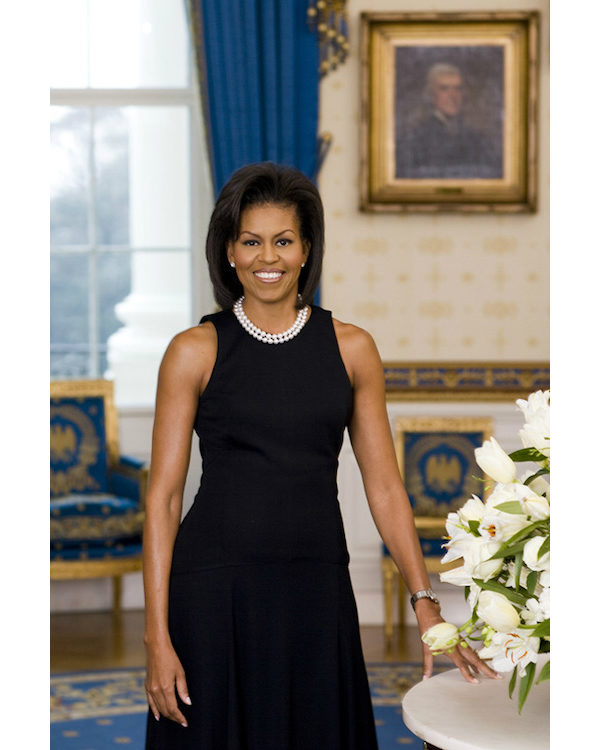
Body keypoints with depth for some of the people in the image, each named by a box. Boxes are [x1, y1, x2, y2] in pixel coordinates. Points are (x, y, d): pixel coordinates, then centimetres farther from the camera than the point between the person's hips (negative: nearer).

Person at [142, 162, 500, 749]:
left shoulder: (351, 348, 5)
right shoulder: (196, 351, -2)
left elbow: (384, 486, 7)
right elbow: (163, 496, -3)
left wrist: (426, 608, 0)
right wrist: (158, 636, -8)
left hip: (317, 591, 2)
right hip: (215, 588, -2)